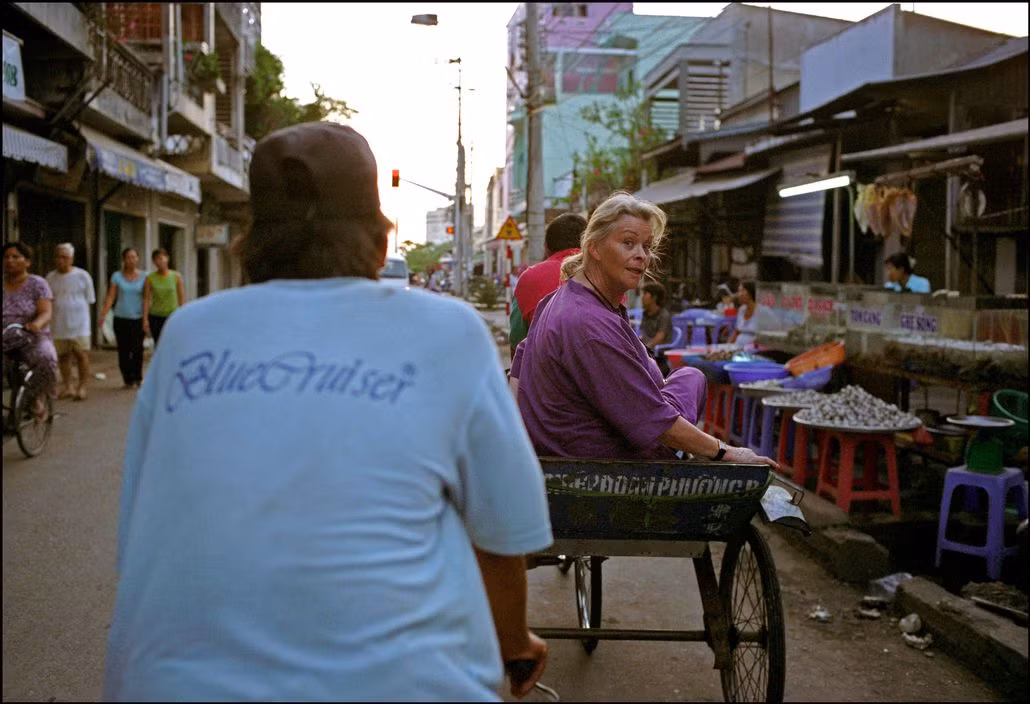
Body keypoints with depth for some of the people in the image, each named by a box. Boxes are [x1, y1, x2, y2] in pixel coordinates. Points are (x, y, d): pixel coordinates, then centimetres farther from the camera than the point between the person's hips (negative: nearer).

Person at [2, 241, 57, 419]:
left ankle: (36, 397, -5)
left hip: (32, 341, -2)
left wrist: (37, 324, -33)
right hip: (5, 343, 2)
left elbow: (46, 313, -10)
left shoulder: (37, 283, 2)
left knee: (47, 359, -35)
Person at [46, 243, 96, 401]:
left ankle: (82, 387, 0)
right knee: (62, 355, 8)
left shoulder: (82, 276, 1)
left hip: (79, 324, -3)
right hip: (58, 324, 3)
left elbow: (89, 299, 6)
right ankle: (67, 387, 19)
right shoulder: (50, 278, 8)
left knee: (82, 354, -8)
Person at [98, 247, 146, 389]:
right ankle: (127, 380, 9)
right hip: (121, 318, 1)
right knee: (123, 351, 0)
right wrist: (103, 314, -7)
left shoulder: (144, 277, 5)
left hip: (138, 318, -1)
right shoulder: (117, 276, 6)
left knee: (137, 349, -11)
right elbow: (110, 297, 3)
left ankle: (138, 378, 2)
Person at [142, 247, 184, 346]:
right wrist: (145, 319, -7)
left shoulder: (176, 276, 0)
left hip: (173, 316, -1)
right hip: (156, 317, 1)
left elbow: (182, 297, 1)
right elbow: (146, 299, -1)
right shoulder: (150, 278, 0)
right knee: (159, 346, 3)